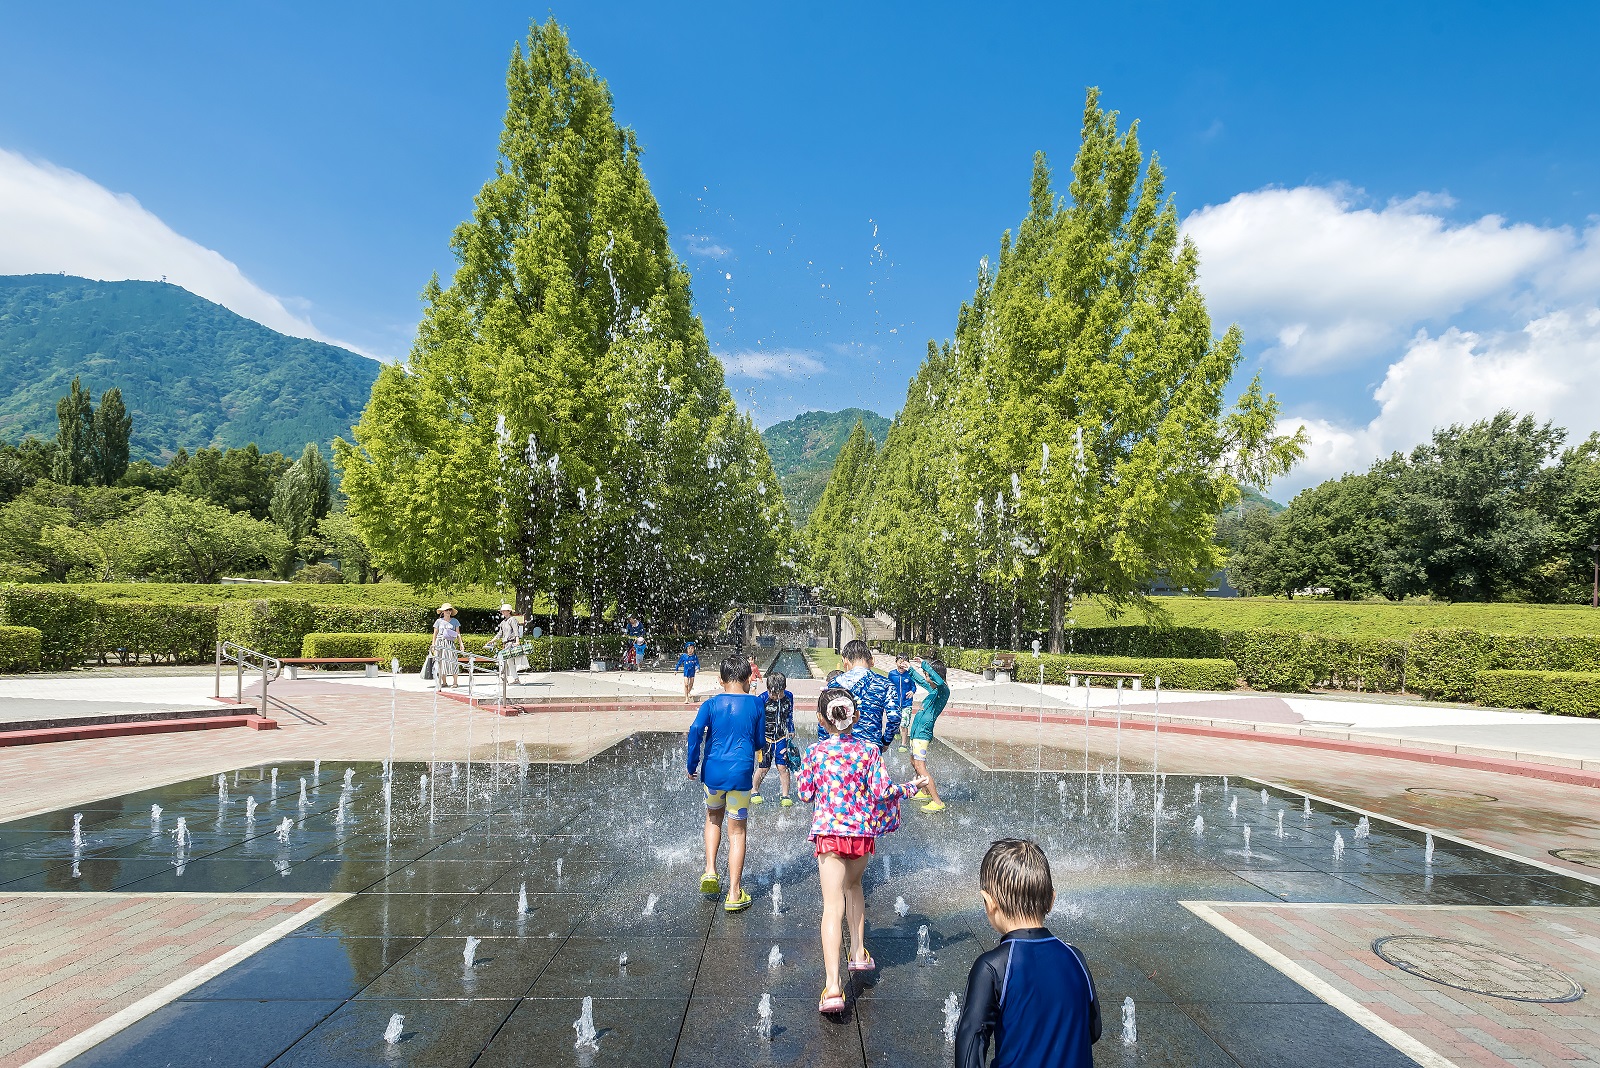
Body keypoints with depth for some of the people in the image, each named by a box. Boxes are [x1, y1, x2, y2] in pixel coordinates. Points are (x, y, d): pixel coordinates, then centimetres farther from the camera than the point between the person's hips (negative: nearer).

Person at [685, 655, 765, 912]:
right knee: (737, 831, 7)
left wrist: (692, 766, -3)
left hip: (712, 772, 1)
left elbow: (695, 732, -12)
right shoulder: (756, 704, 1)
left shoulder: (710, 704, 0)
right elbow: (760, 742, 7)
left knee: (713, 817, 27)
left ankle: (710, 871, 14)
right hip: (740, 773, -1)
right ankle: (734, 894, 8)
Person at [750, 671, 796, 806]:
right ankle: (754, 791, 26)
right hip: (765, 737, -2)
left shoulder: (789, 697, -3)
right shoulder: (762, 699, -15)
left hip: (782, 737, 2)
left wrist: (791, 732, 18)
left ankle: (786, 796, 10)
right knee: (763, 767, 3)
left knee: (783, 767, -2)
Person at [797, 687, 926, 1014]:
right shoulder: (869, 750, -3)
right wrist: (910, 787, 11)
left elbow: (805, 794, 2)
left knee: (833, 906, -7)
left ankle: (833, 985, -16)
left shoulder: (815, 752, -5)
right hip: (862, 831, 3)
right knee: (852, 884, 30)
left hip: (829, 831, -3)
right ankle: (859, 953, 36)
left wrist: (802, 775, 22)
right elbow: (882, 791, -6)